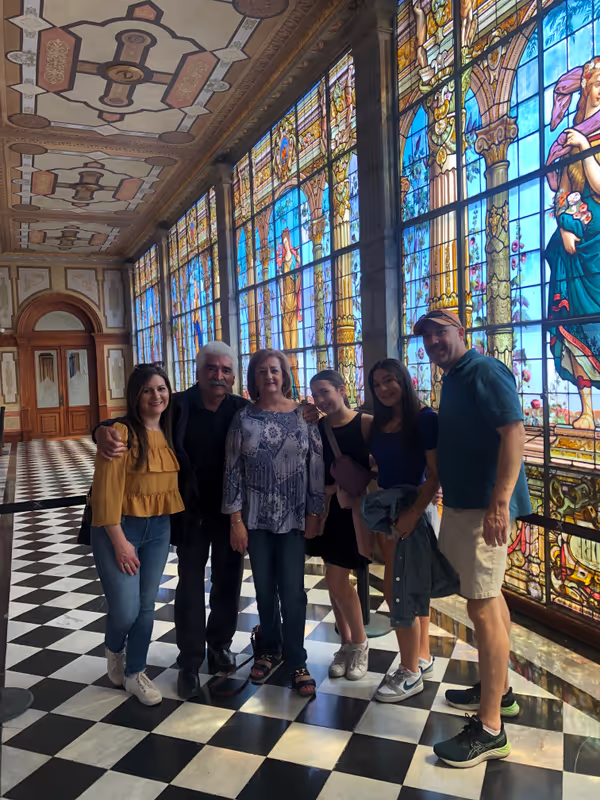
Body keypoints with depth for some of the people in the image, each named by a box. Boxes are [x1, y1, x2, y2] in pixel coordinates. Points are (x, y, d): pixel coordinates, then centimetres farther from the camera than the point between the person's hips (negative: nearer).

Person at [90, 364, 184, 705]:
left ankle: (135, 673, 33)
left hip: (159, 530, 6)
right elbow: (107, 491, -17)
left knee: (146, 606, 13)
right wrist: (120, 542, -16)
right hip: (120, 529, -5)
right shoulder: (121, 433, -16)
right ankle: (114, 651, 33)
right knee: (125, 609, -2)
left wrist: (173, 526, 3)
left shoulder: (169, 433, 4)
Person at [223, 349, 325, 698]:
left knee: (293, 591, 1)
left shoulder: (304, 415, -2)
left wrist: (314, 514, -2)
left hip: (294, 518, -1)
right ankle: (271, 649, 34)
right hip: (256, 518, 1)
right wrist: (236, 520, -5)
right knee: (265, 588, 13)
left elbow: (317, 467, -1)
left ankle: (296, 661, 19)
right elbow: (233, 470, -1)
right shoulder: (244, 418, 0)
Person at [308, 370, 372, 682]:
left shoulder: (366, 424, -11)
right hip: (327, 510, 5)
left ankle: (359, 644, 19)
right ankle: (346, 644, 29)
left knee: (336, 579, -4)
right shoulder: (316, 428, 2)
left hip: (353, 510, -4)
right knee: (336, 579, 11)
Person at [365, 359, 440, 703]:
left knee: (397, 589, -3)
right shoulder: (380, 423, 8)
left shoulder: (425, 419, -13)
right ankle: (422, 656, 32)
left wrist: (414, 512, -23)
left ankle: (410, 674, 12)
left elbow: (435, 474, -17)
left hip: (415, 509, -7)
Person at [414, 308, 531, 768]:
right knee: (489, 596, 19)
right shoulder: (453, 380, 15)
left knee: (483, 606, -6)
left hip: (485, 505, -10)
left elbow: (514, 433, -23)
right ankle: (498, 691, 37)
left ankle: (490, 729, 6)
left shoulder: (484, 371, -13)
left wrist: (499, 503, -29)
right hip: (463, 502, 10)